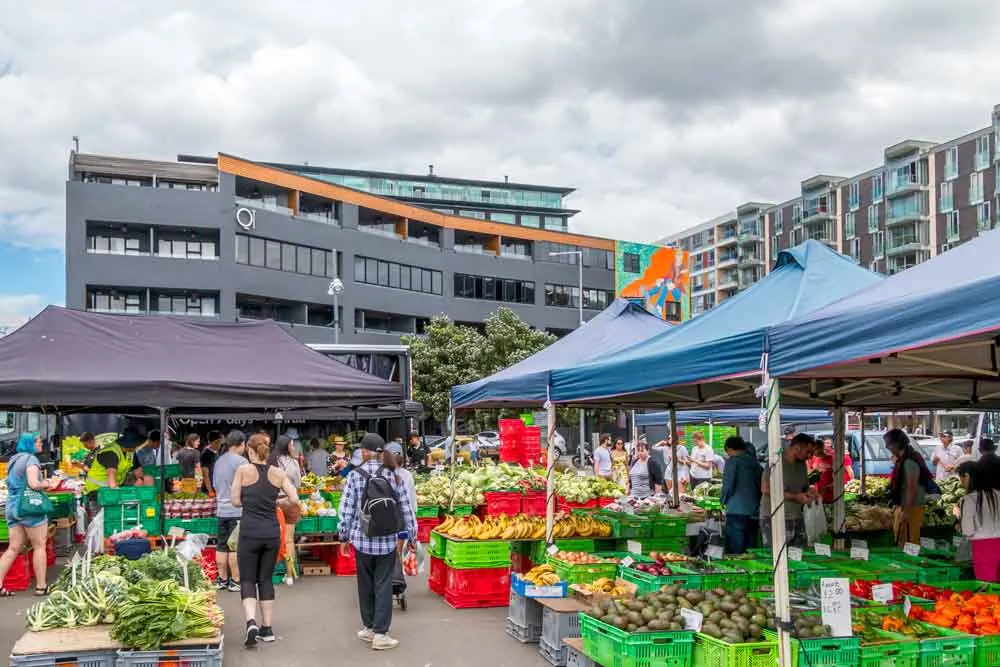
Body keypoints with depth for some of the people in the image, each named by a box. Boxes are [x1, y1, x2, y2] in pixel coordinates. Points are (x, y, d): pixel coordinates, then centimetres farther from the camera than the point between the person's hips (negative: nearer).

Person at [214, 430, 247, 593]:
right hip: (237, 510, -7)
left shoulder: (219, 461, 12)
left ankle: (222, 579, 18)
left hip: (222, 510, 7)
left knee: (221, 546, 11)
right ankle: (235, 581, 1)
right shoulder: (241, 461, -12)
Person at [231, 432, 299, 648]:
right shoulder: (278, 473, 1)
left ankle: (251, 622, -16)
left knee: (248, 580, 5)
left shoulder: (243, 470, -5)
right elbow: (294, 499, -1)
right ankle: (267, 628, 17)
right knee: (266, 579, 15)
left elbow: (235, 501, -3)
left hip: (250, 532, -3)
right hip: (272, 532, 3)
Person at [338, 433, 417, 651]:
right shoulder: (393, 475, -3)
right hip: (387, 540, 0)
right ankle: (380, 633, 5)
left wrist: (344, 535, 7)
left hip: (362, 539, 0)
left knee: (366, 584, 15)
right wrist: (411, 533, 11)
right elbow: (405, 506, 1)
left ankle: (369, 627, 26)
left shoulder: (354, 475, -6)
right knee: (383, 585, 6)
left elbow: (347, 508, -4)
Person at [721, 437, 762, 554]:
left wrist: (723, 500, 9)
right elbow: (761, 487, 16)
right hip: (754, 513, 6)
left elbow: (728, 485, -9)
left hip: (737, 512, -6)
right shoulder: (754, 462, 12)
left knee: (735, 553, -4)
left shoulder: (733, 461, -5)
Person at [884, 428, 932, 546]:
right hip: (903, 506, 10)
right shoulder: (902, 459, 10)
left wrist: (906, 511, -23)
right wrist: (897, 506, 21)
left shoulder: (909, 462, -20)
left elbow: (912, 488, -23)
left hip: (911, 508, -10)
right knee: (901, 542, 17)